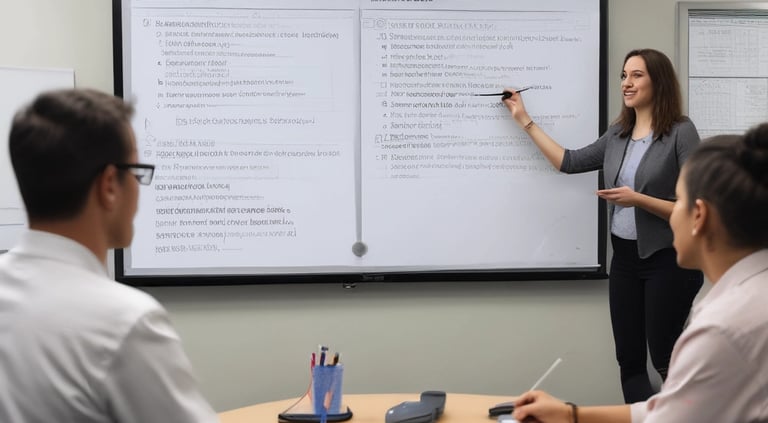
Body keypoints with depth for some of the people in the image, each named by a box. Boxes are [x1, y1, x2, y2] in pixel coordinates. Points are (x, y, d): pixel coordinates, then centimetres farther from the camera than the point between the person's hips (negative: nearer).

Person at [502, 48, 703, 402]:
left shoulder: (681, 132, -11)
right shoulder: (617, 134, 8)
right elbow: (569, 162, 13)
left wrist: (638, 199, -22)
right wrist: (524, 120, 14)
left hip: (668, 260, -6)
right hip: (624, 258, 6)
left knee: (665, 363, 3)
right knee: (629, 362, 8)